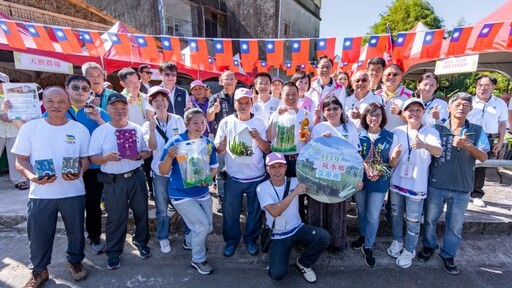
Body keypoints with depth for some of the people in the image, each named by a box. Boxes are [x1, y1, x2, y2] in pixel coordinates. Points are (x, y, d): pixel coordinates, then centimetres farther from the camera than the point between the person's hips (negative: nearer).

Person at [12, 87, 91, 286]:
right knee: (39, 234, 12)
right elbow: (20, 160, 1)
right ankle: (39, 270, 35)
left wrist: (79, 172, -18)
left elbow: (85, 158, 3)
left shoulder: (80, 129, 0)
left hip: (73, 192, 0)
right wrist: (32, 176, -19)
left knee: (76, 231, 14)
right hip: (40, 193, 0)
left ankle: (75, 261, 37)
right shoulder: (30, 128, -1)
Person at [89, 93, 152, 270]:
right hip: (113, 181, -2)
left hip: (136, 177, 2)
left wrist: (139, 155, -15)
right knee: (115, 217, 7)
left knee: (141, 211, 14)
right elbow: (93, 158, -3)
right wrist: (107, 157, -24)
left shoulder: (137, 129, 2)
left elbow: (148, 151, 7)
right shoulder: (100, 131, -3)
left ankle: (141, 241, 37)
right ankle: (113, 252, 26)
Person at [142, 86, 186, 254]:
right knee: (162, 209, 12)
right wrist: (152, 129, -29)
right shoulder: (148, 125, -2)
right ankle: (163, 238, 34)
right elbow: (152, 147, -17)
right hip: (160, 172, 0)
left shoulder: (178, 120, -3)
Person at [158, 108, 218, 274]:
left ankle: (190, 241, 49)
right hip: (181, 194, -5)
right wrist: (169, 156, -35)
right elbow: (162, 171, -16)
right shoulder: (175, 142, -17)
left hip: (202, 193, 6)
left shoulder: (208, 143, -3)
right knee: (202, 225, -10)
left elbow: (214, 167, 6)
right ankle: (198, 260, 19)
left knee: (209, 227, 16)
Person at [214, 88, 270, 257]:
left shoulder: (260, 123, -1)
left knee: (255, 211, 14)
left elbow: (268, 150, -1)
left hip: (256, 177, 1)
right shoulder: (226, 122, -3)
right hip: (233, 177, 0)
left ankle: (251, 239, 37)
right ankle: (231, 240, 34)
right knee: (230, 211, 11)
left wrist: (258, 138, -20)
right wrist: (221, 147, -24)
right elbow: (218, 149, -1)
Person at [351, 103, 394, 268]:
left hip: (379, 182, -2)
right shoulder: (359, 135, -2)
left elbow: (392, 162, -3)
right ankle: (363, 236, 43)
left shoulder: (389, 136, -5)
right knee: (361, 211, 19)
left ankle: (368, 247, 23)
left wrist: (379, 172, -23)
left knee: (373, 216, 5)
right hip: (360, 179, 2)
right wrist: (365, 167, -17)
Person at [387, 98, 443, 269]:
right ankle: (397, 241, 41)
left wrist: (424, 144, -52)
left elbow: (438, 151, -30)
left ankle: (409, 250, 30)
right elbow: (392, 164, -4)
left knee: (413, 220, 9)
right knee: (396, 215, 19)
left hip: (417, 185, -2)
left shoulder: (431, 132, -8)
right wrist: (394, 156, -29)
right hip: (397, 182, 3)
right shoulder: (397, 132, -3)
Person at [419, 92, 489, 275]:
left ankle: (448, 255, 33)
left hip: (462, 188, 1)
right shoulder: (437, 128, -4)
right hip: (436, 185, -1)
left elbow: (484, 157, -7)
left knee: (455, 225, 13)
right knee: (430, 220, 15)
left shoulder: (477, 131, 1)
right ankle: (429, 246, 38)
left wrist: (468, 146, -23)